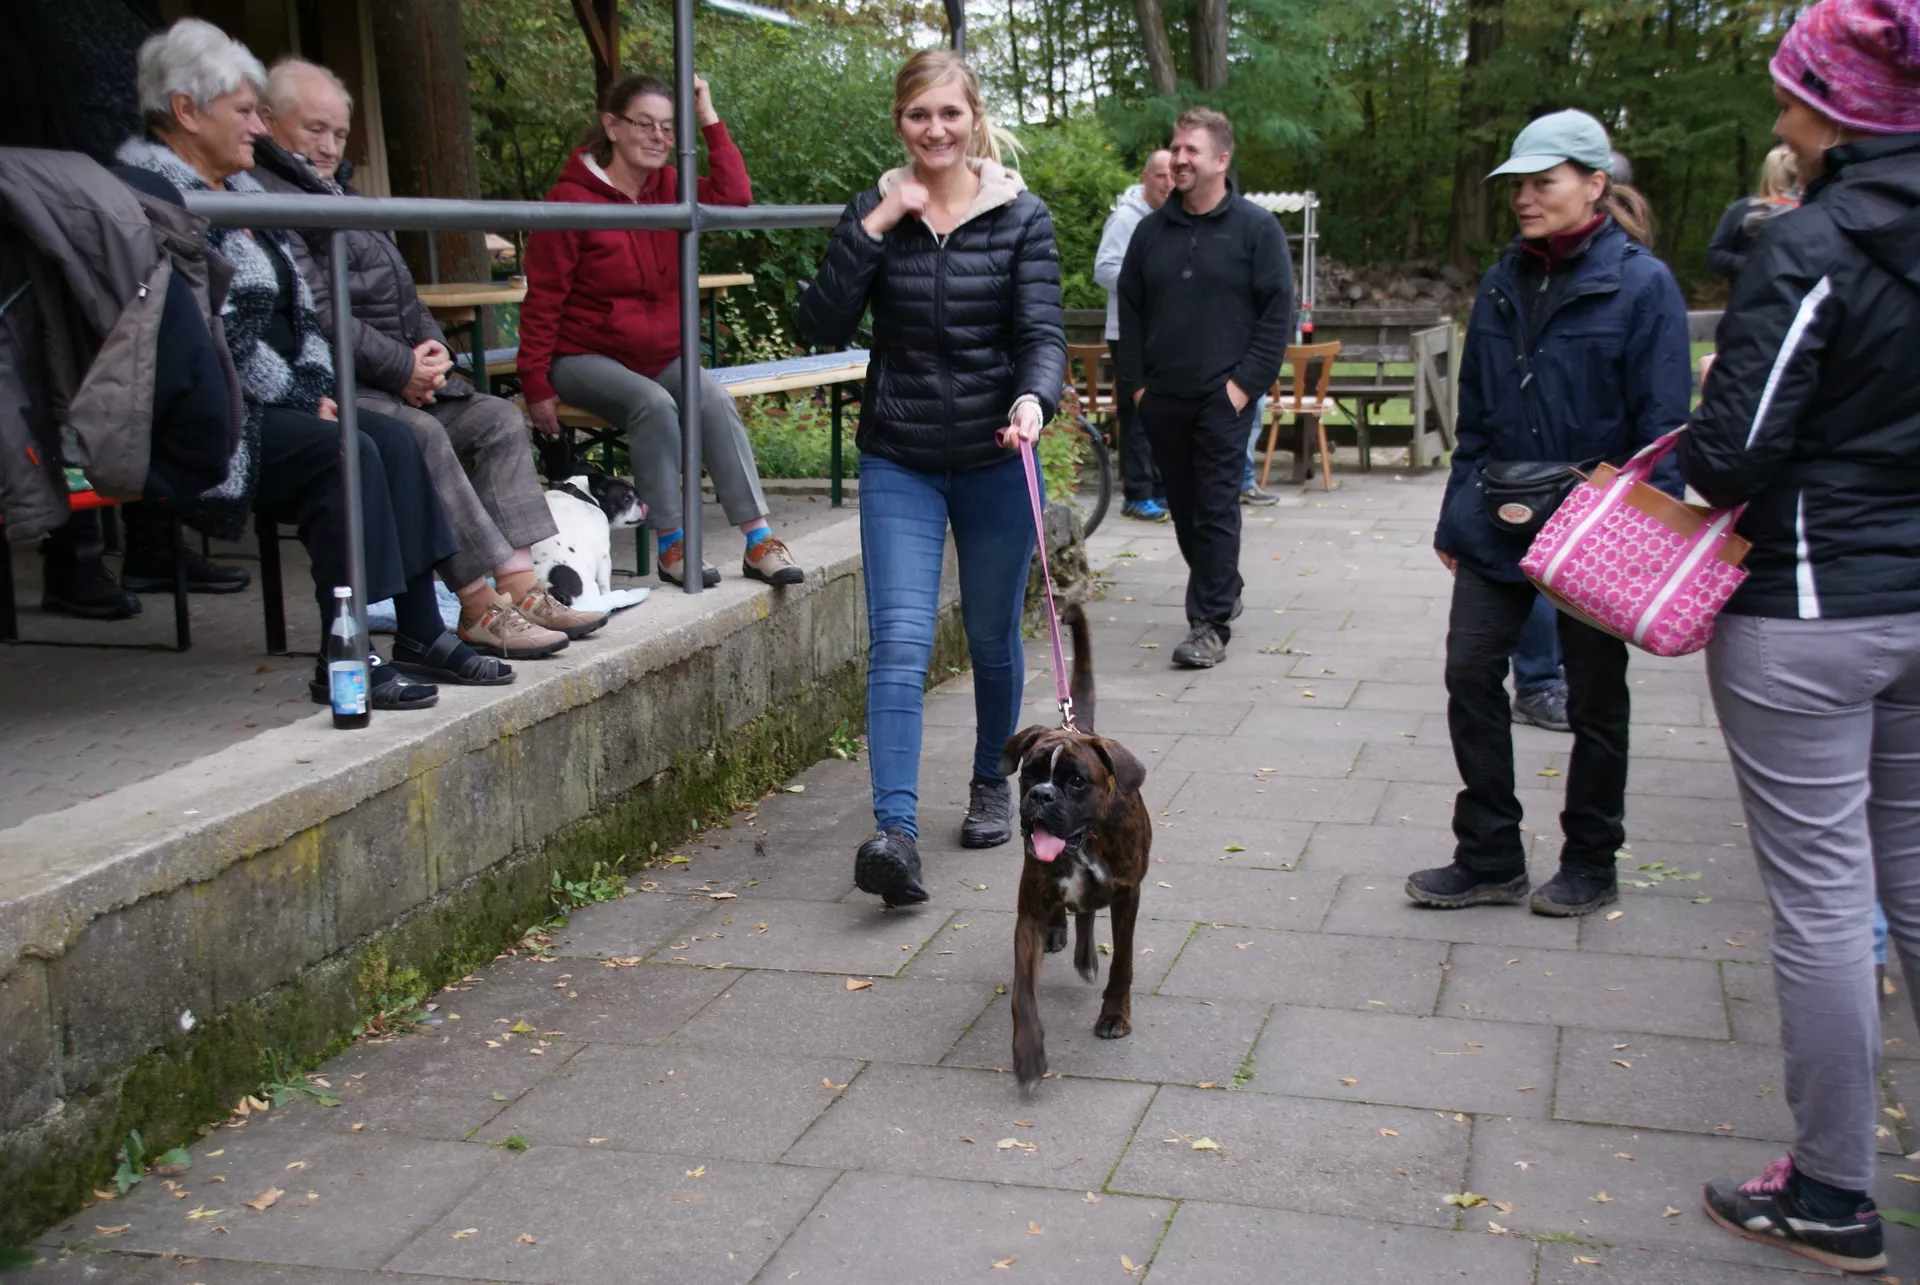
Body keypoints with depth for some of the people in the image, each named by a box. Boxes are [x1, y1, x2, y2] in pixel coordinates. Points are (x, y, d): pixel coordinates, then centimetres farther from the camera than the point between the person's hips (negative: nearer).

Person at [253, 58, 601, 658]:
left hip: (400, 377, 10)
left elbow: (400, 291, 25)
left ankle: (520, 585, -14)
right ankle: (481, 608, -29)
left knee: (498, 419, -3)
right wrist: (403, 368, -17)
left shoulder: (339, 191, 25)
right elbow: (314, 316, -19)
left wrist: (430, 346, 4)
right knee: (418, 435, -32)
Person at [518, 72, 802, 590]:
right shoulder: (571, 198, -10)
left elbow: (733, 195, -9)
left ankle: (759, 540, -25)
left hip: (663, 356, 5)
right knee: (654, 405, -33)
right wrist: (536, 386, -13)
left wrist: (709, 120, -9)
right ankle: (672, 547, -25)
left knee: (715, 402, -24)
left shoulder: (670, 187, 7)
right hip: (586, 357, -5)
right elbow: (543, 300, -10)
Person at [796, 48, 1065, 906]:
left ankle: (991, 785, 37)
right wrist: (871, 229, -16)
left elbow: (1043, 330, -11)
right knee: (899, 637, -12)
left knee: (993, 637, 13)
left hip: (994, 460, 0)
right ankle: (896, 833, -19)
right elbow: (822, 327, -8)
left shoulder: (1021, 217, -3)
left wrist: (1033, 400, -32)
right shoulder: (874, 213, 1)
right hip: (899, 461, 0)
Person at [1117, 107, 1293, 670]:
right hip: (1162, 400, 5)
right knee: (1184, 506, 11)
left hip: (1223, 397, -5)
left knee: (1216, 508, -7)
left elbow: (1278, 310, -5)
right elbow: (1129, 308, 15)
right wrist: (1136, 380, 7)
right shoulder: (1152, 230, 11)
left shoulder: (1256, 228, -2)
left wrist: (1246, 382, -11)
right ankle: (1222, 592, 30)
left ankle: (1211, 624, -6)